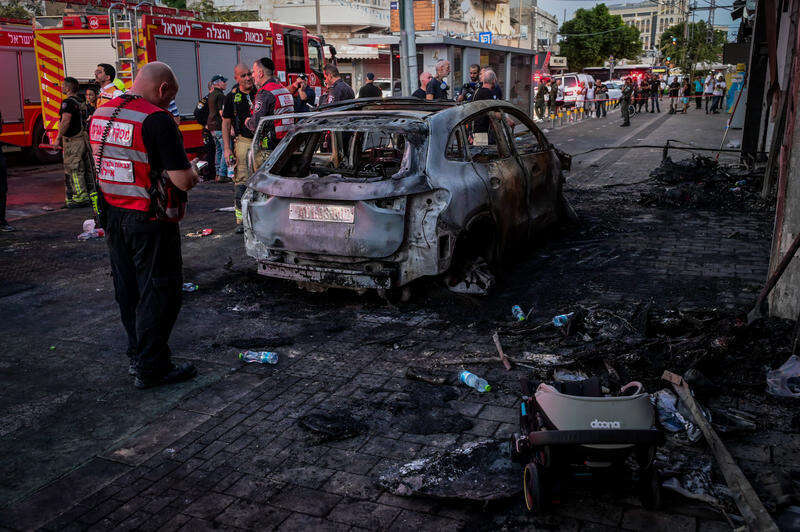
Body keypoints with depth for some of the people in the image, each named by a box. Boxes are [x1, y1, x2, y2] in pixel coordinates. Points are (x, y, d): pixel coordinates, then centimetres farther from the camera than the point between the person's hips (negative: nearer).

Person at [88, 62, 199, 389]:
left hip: (113, 217, 8)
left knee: (128, 290, 18)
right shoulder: (157, 120, -19)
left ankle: (137, 355, 32)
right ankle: (151, 368, 11)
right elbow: (183, 180, -22)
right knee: (159, 293, 3)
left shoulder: (100, 114, 7)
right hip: (150, 223, -8)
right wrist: (192, 172, 1)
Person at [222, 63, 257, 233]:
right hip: (243, 141, -2)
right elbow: (226, 123, 5)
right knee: (242, 181, -7)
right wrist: (227, 149, -3)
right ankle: (241, 220, -4)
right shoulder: (232, 96, 3)